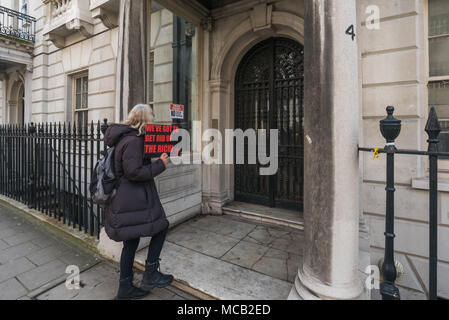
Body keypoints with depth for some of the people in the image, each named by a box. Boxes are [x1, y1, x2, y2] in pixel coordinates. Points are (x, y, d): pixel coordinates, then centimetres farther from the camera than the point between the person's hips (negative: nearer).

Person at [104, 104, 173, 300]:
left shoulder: (126, 137, 14)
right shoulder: (133, 141, -18)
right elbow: (134, 172, -24)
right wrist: (160, 164, -16)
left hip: (127, 200, 10)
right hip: (134, 200, -10)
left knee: (131, 242, 17)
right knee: (161, 227, 7)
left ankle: (125, 289, 32)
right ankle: (150, 275, 17)